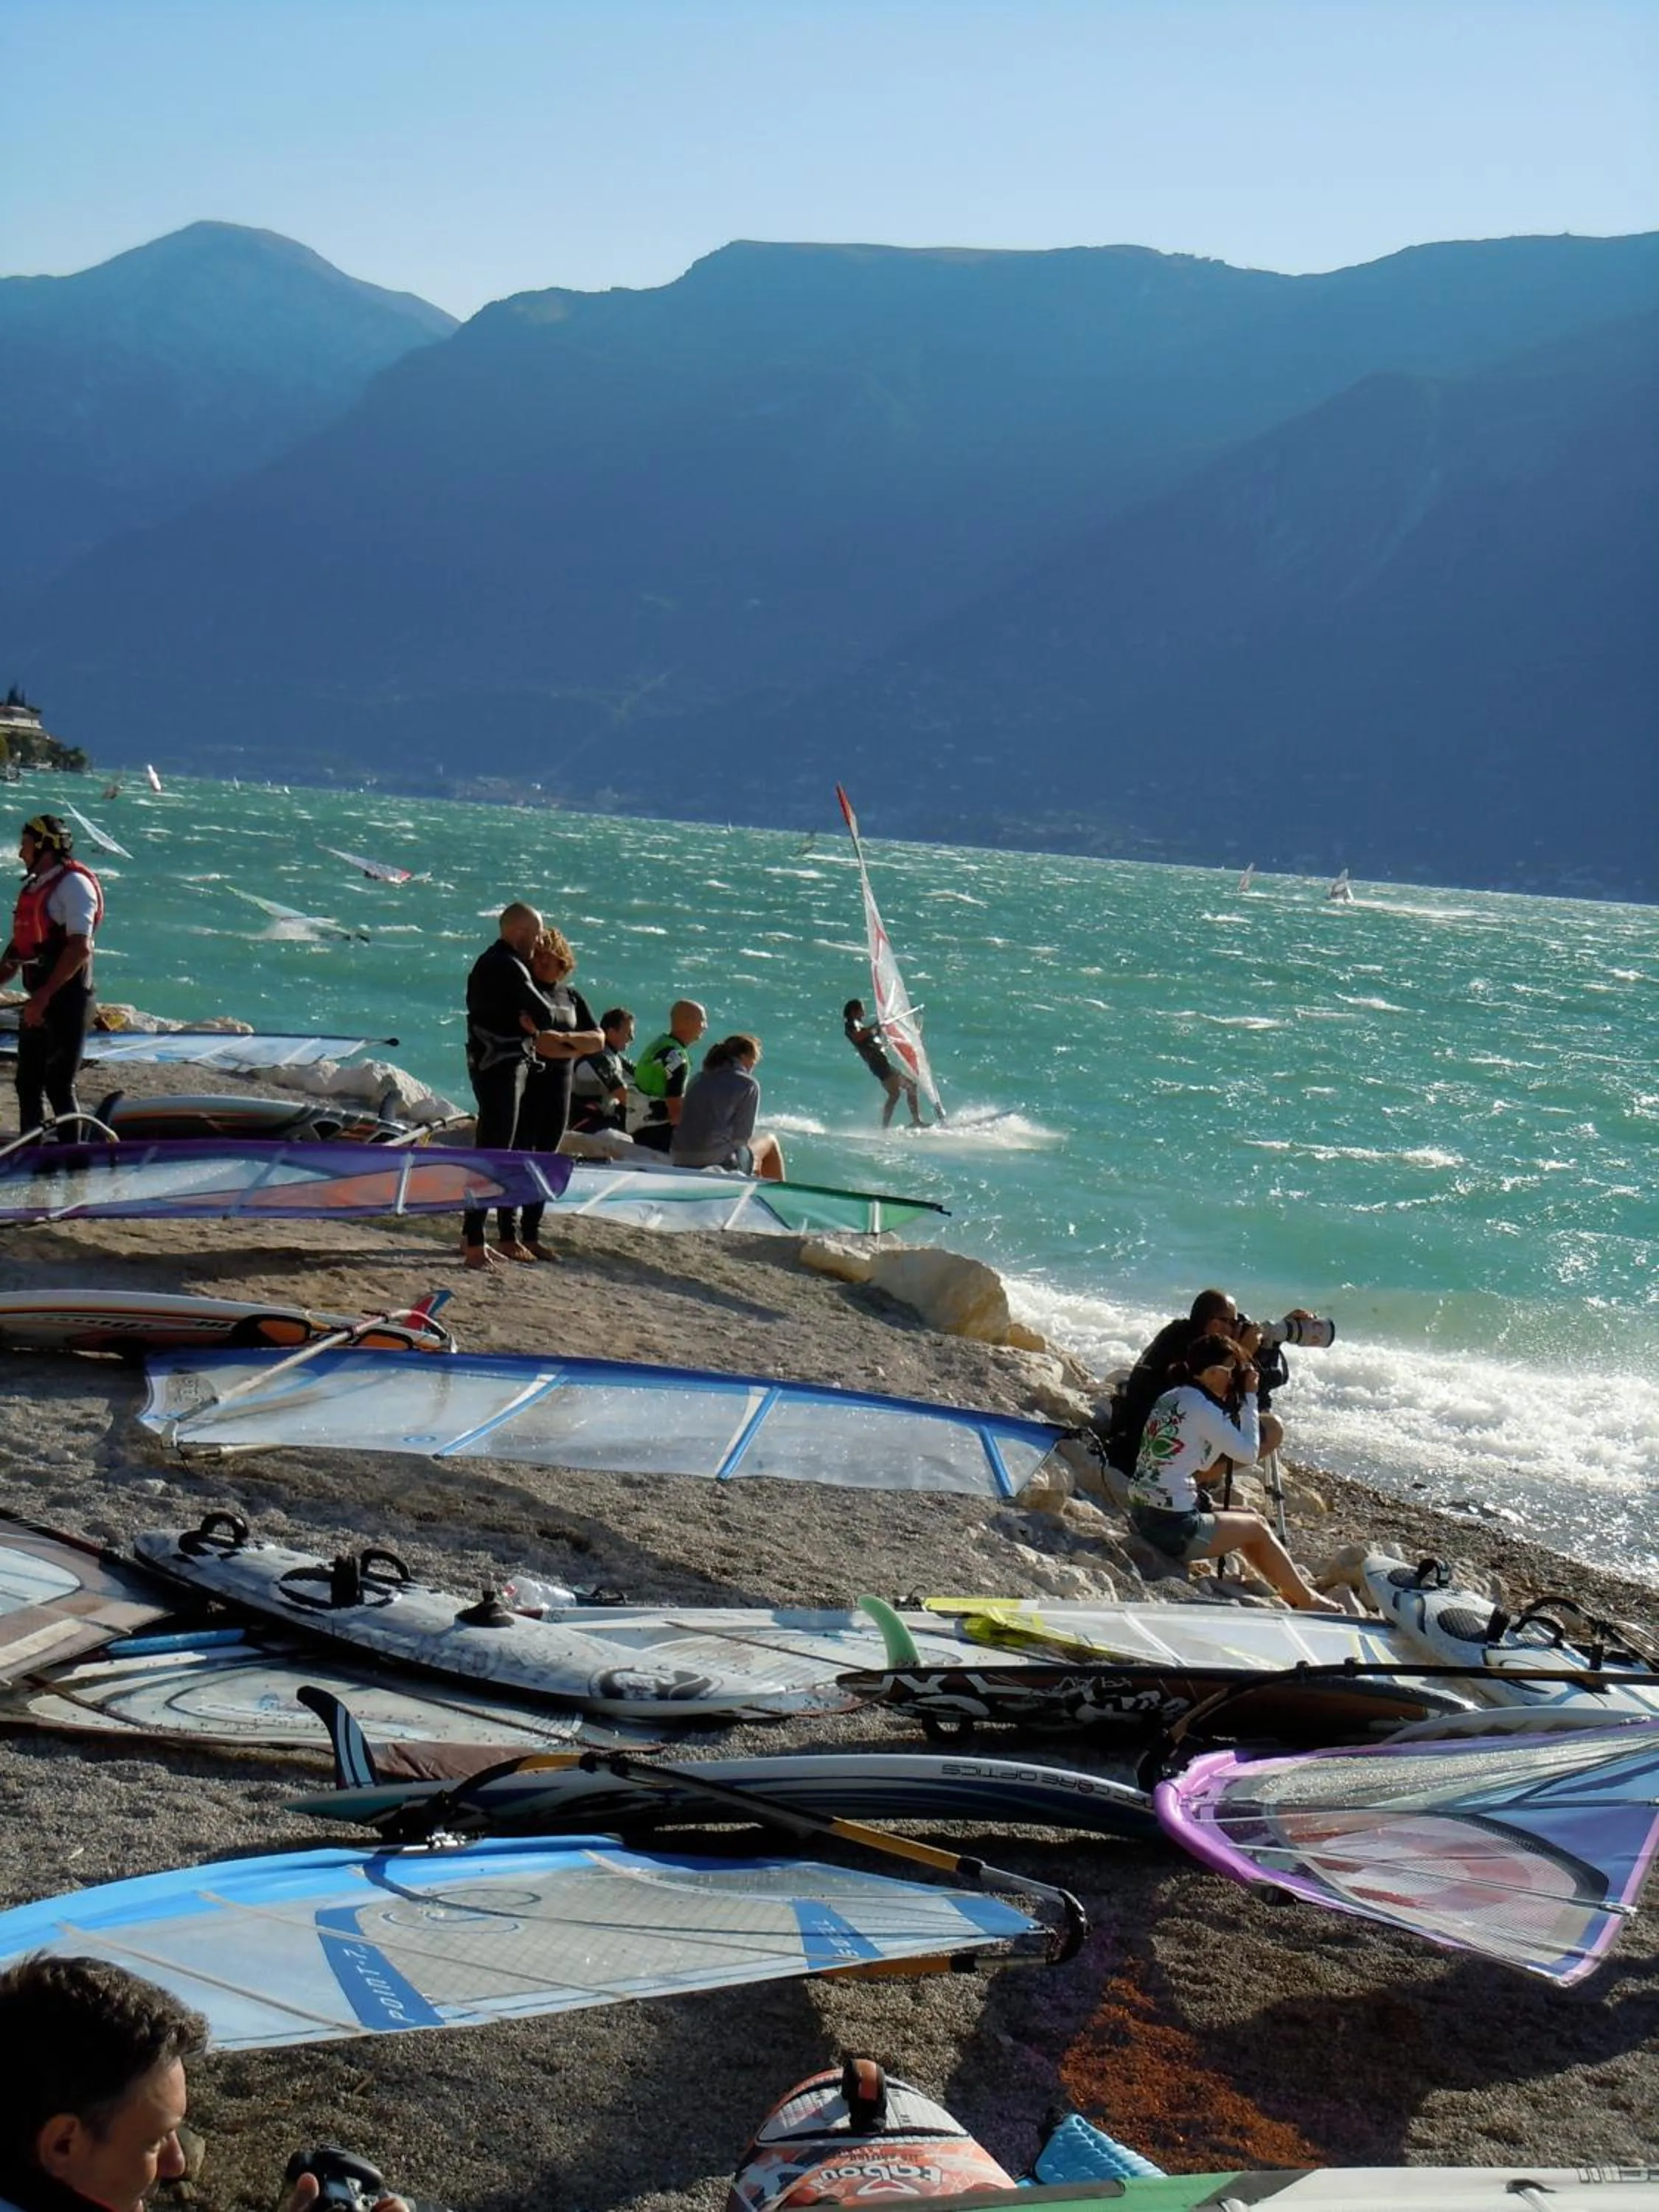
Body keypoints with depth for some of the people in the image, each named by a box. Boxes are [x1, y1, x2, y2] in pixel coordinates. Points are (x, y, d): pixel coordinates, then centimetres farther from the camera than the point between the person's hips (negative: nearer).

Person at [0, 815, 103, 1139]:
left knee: (59, 1085, -7)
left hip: (66, 1000, -9)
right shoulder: (34, 887, 15)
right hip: (40, 1002, 9)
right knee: (28, 1084, 11)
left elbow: (80, 948, -21)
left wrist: (44, 995, -24)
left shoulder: (73, 884, -12)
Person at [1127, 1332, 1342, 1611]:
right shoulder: (1199, 1406, -17)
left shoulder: (1171, 1398, 11)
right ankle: (1306, 1601, 29)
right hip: (1174, 1527, -9)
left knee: (1251, 1519, 24)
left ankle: (1293, 1590, 37)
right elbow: (1249, 1452, -13)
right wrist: (1249, 1397, -4)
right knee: (1257, 1528, 14)